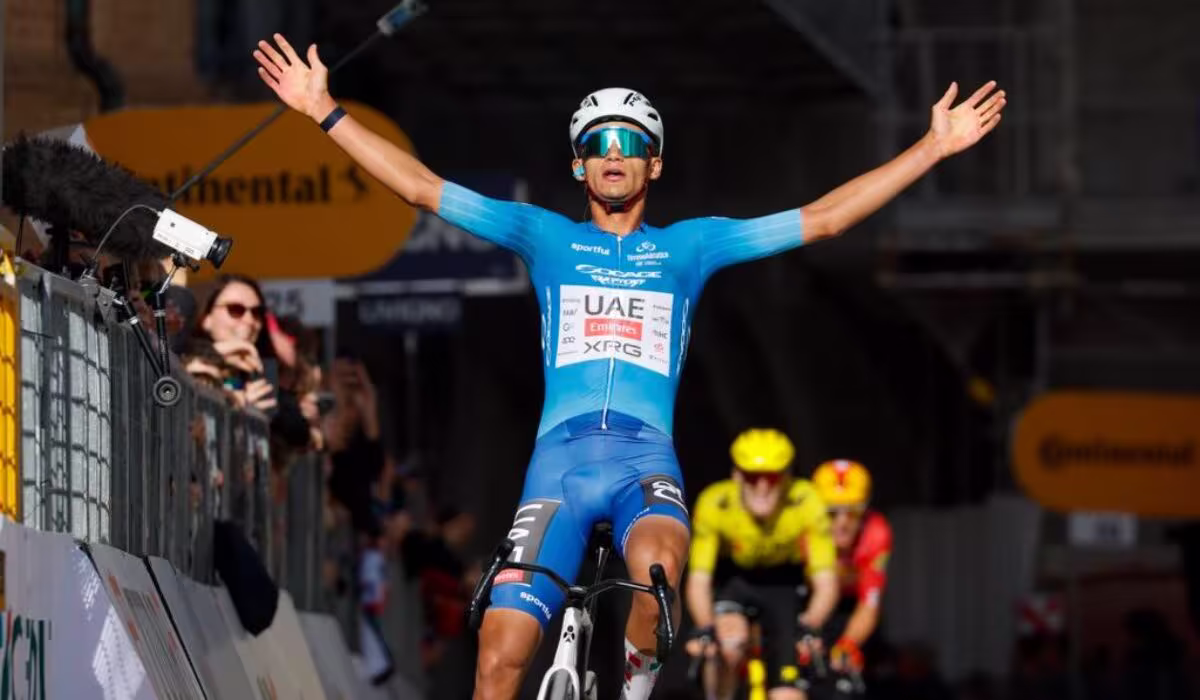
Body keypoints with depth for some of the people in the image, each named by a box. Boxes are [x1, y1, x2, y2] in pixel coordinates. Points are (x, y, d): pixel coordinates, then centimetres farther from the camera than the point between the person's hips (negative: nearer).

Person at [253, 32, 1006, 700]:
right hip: (560, 457, 1)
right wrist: (327, 112, 9)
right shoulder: (546, 237, 18)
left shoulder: (689, 247, 17)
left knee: (656, 569, -36)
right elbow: (422, 188, 15)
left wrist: (935, 146, 12)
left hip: (647, 456, -1)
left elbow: (823, 218, 15)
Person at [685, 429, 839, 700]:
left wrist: (808, 627, -48)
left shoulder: (805, 502, -30)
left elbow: (826, 583, -30)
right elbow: (698, 581, -30)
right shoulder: (714, 503, -30)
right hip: (732, 579, -1)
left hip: (784, 584, 1)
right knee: (731, 643, -32)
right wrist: (705, 629, -48)